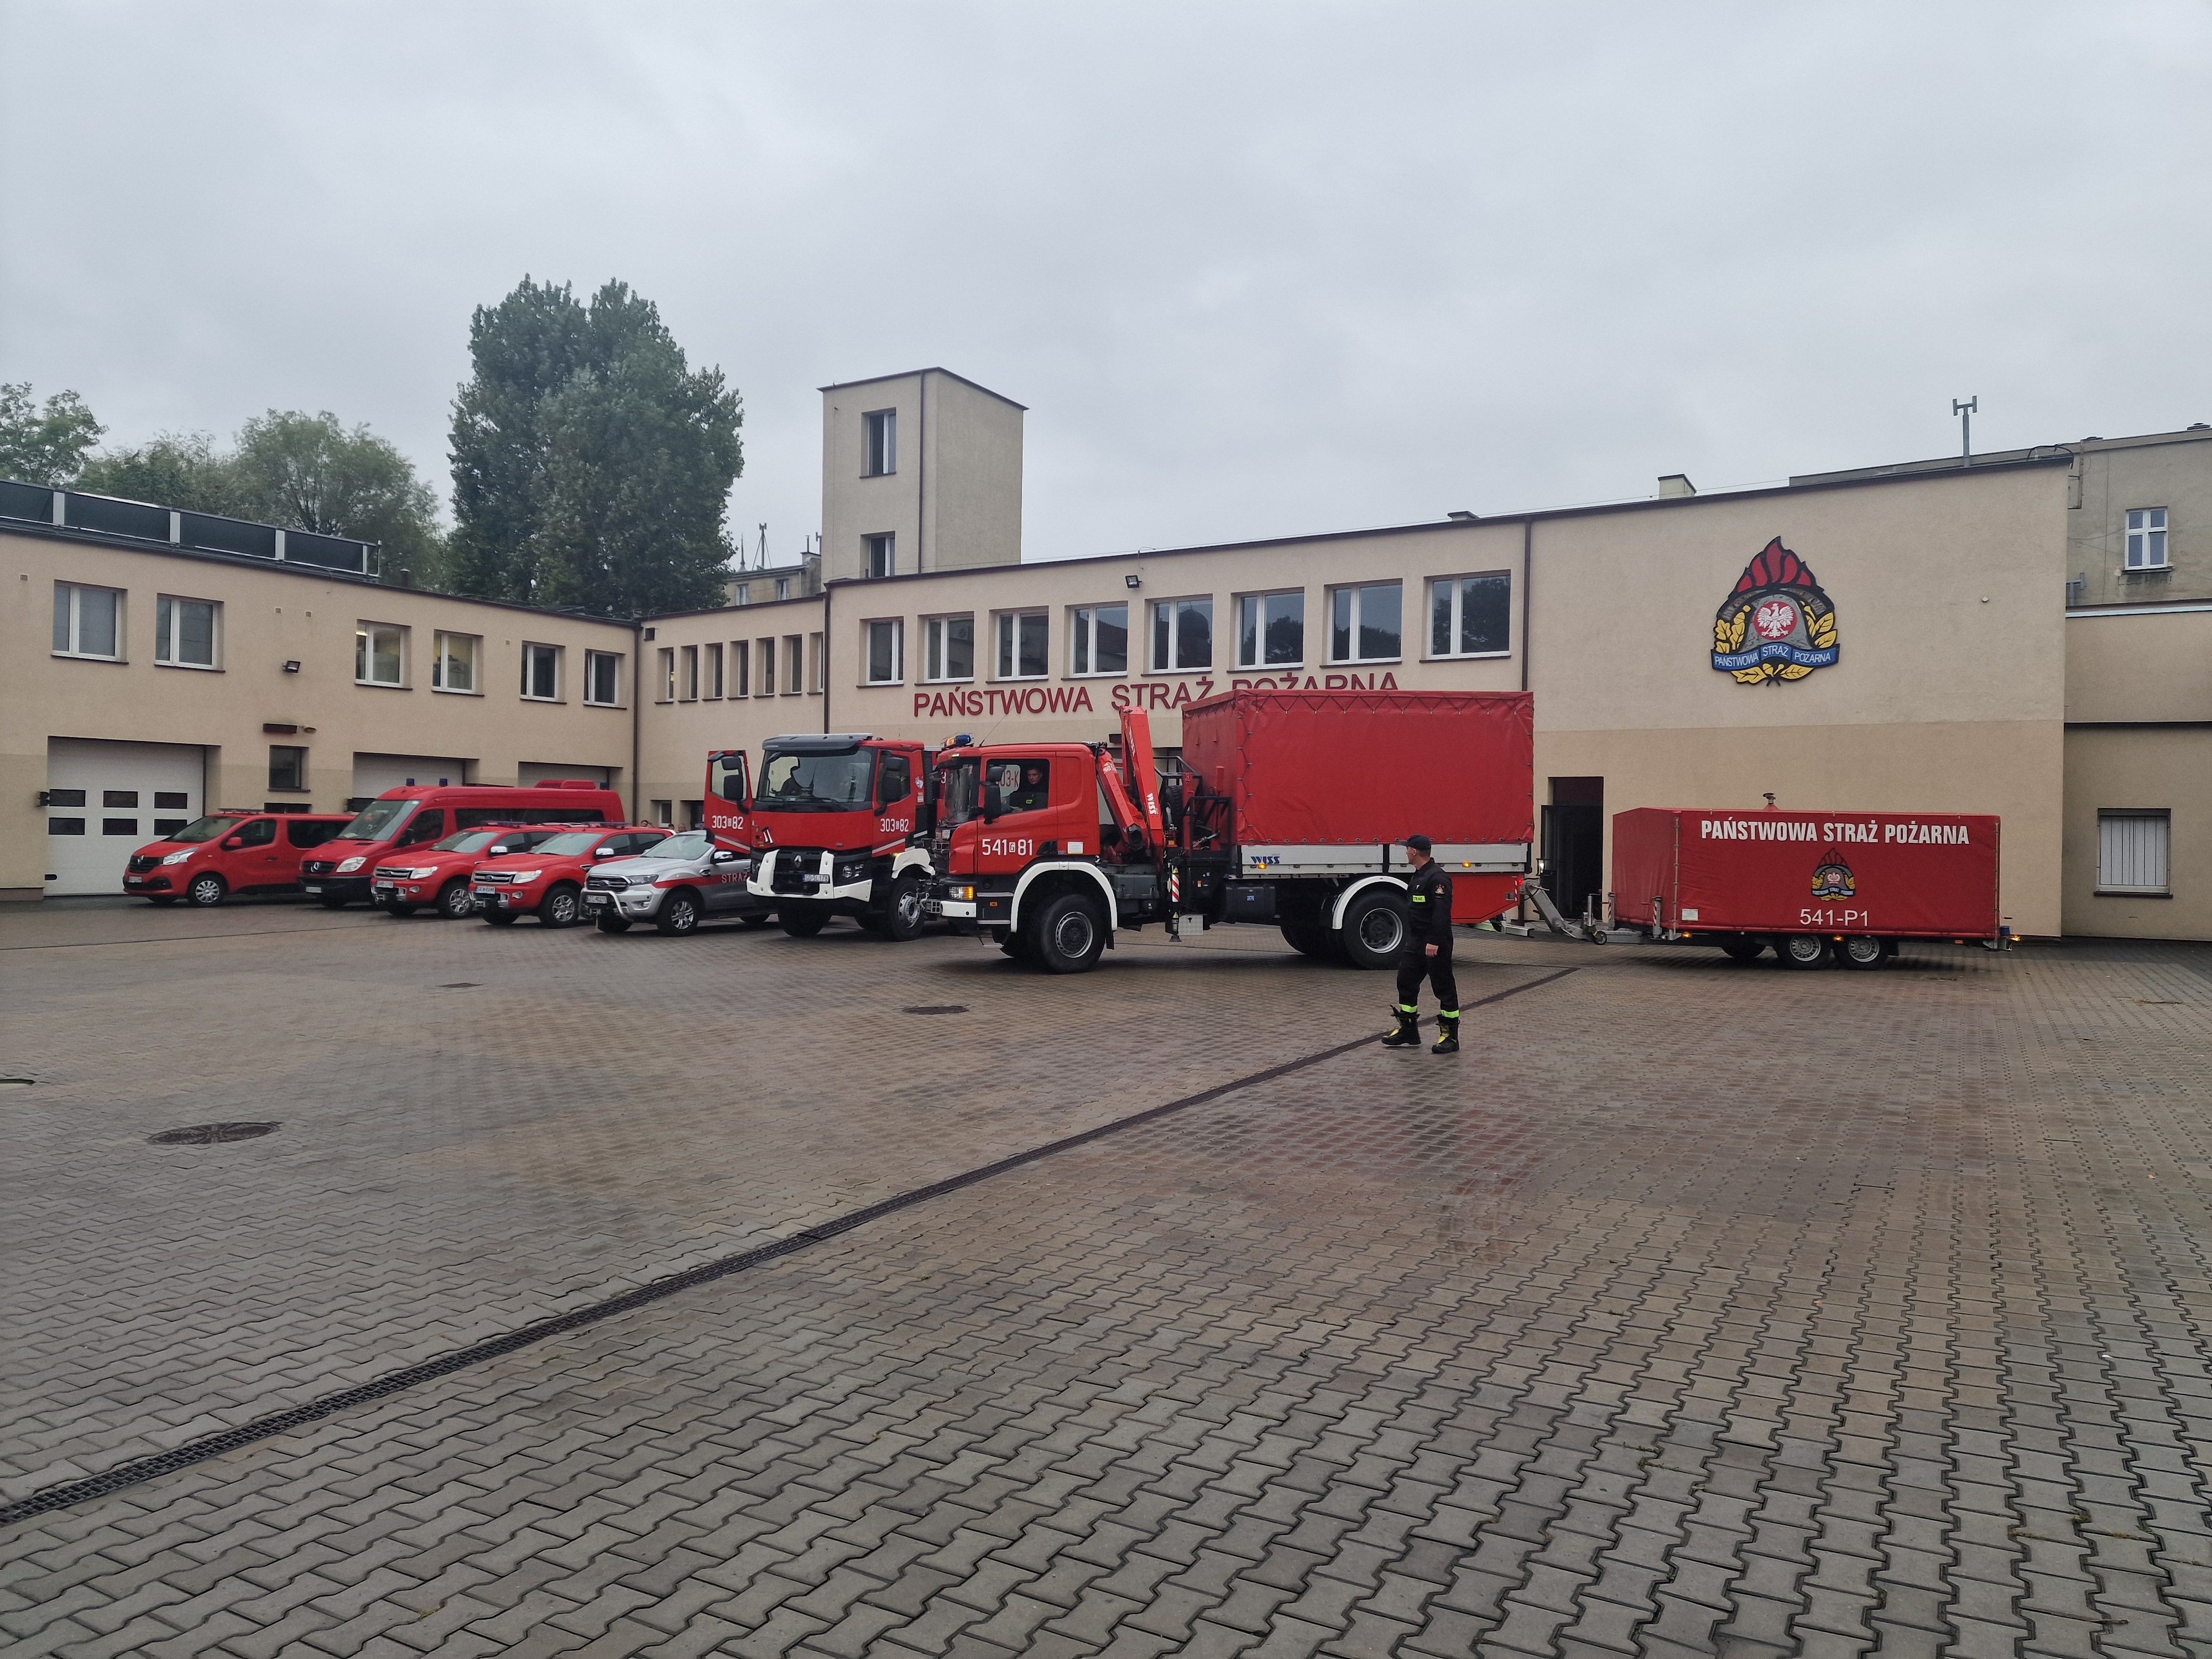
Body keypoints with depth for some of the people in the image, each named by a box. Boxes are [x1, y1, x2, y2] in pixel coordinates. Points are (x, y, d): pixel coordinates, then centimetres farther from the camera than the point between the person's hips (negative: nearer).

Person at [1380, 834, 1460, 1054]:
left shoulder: (1437, 878, -17)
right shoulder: (1419, 876, 16)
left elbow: (1441, 913, -25)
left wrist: (1434, 942, -28)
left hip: (1435, 944, -10)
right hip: (1416, 942, 10)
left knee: (1444, 988, -2)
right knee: (1406, 982, 10)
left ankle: (1450, 1037, 5)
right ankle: (1408, 1032, 19)